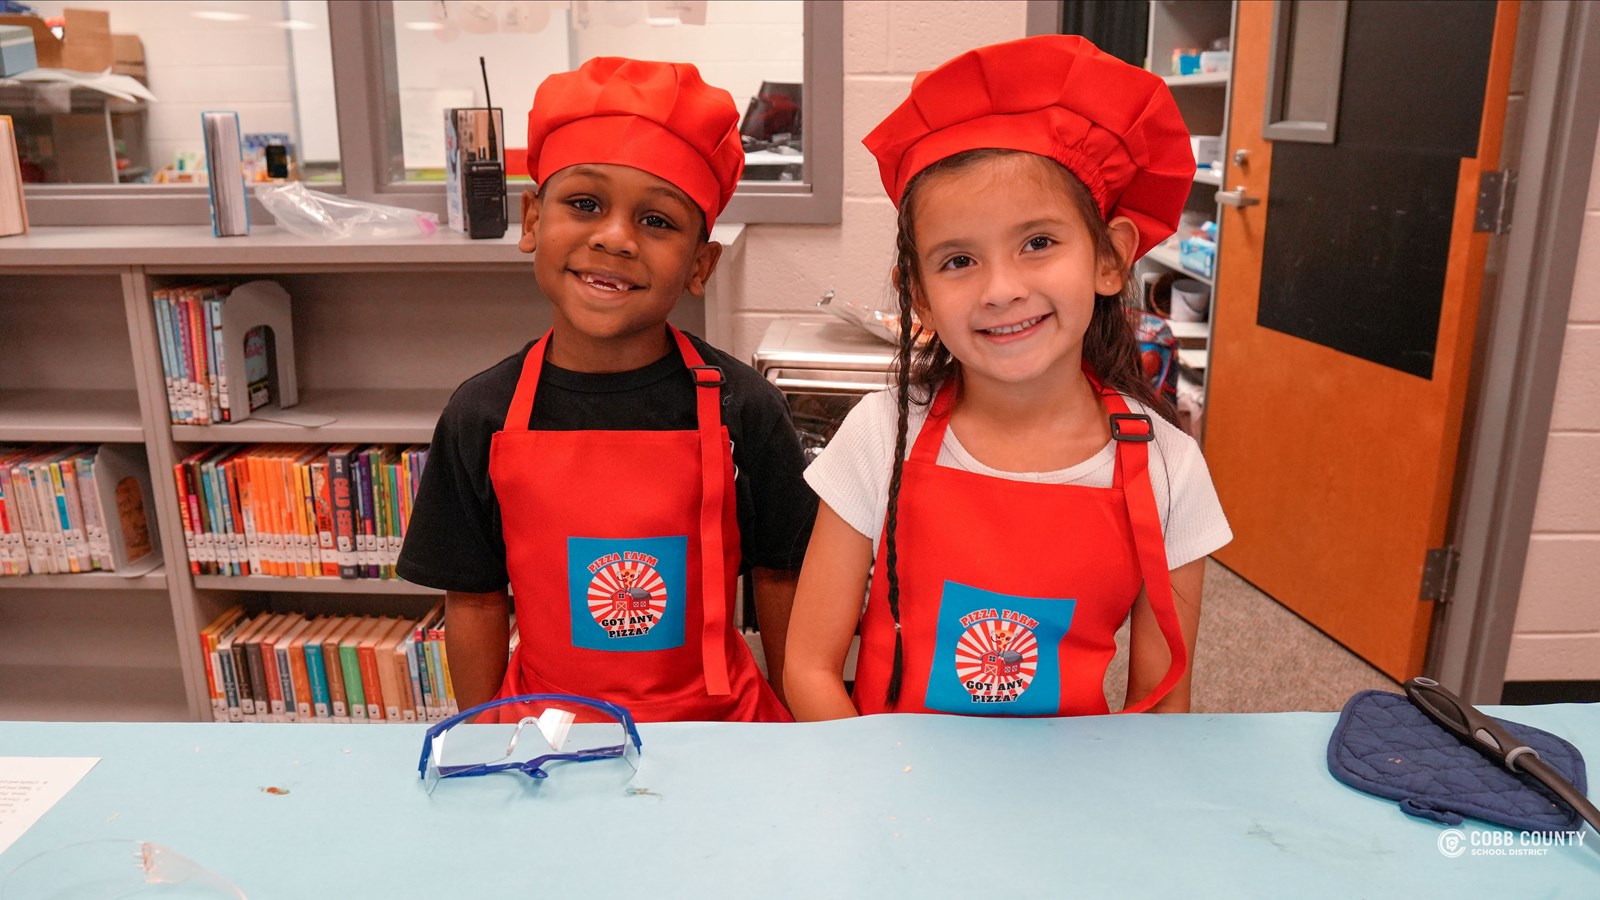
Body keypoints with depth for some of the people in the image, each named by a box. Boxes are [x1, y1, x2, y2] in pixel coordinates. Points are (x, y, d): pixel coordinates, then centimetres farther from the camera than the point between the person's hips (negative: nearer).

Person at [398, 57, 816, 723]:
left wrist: (795, 739, 0)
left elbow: (778, 579, -4)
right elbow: (474, 599, -1)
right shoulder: (481, 417, -9)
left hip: (717, 724, 0)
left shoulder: (743, 410, -13)